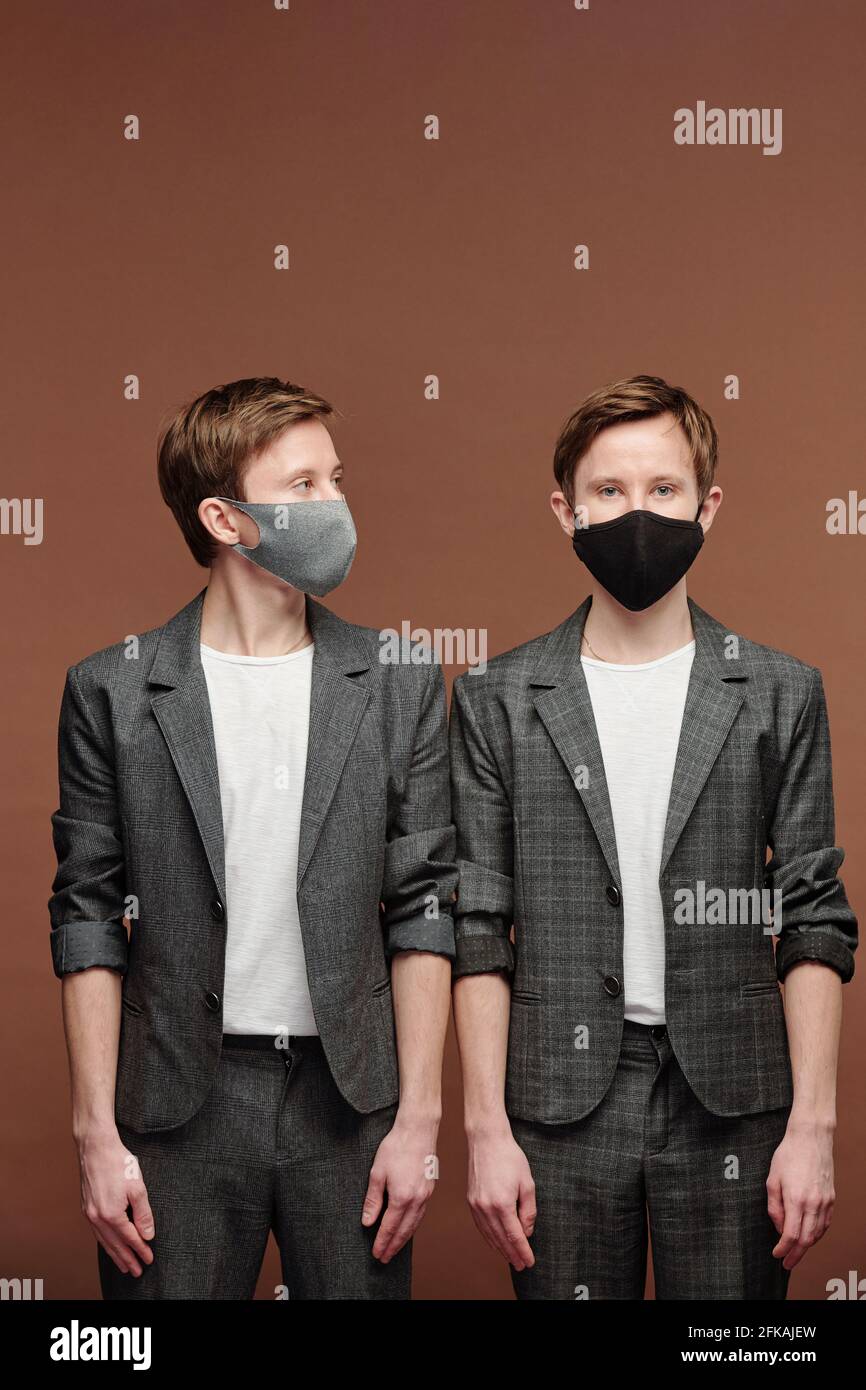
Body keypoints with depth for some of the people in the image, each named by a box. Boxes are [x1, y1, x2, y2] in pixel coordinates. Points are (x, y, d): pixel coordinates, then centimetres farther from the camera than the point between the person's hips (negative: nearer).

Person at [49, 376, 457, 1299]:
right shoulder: (112, 692, -1)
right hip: (180, 1111, -1)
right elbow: (88, 921, 0)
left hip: (351, 1099, 1)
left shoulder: (399, 685, 3)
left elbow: (423, 911, 2)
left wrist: (418, 1119, -2)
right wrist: (97, 1135, -4)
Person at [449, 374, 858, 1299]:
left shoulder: (780, 693, 4)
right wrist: (486, 1129, -4)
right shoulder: (497, 700, 4)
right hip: (561, 1108, 0)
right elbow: (479, 930, 2)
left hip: (731, 1108, 0)